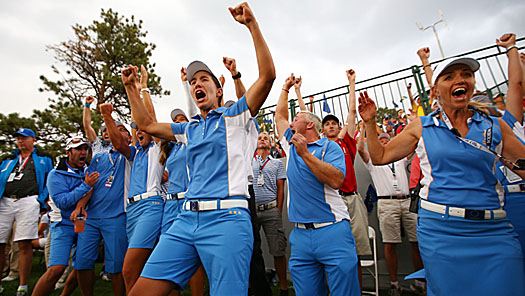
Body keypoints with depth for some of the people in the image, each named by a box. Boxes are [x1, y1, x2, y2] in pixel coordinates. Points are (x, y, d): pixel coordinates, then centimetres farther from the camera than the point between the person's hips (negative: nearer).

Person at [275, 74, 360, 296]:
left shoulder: (330, 147, 0)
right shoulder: (292, 145, 16)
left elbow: (336, 180, -16)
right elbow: (279, 115, 26)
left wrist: (305, 154, -17)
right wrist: (286, 87, 33)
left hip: (332, 230, -4)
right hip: (300, 234, 5)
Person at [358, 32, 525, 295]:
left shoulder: (494, 126, 8)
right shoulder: (421, 127, 3)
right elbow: (380, 156, 5)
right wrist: (370, 122, -2)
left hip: (493, 232, 2)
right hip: (440, 229, -2)